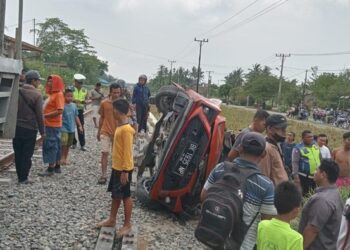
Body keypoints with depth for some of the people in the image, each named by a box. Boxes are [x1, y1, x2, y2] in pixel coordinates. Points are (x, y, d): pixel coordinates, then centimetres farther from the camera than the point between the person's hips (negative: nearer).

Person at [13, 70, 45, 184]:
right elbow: (39, 115, -12)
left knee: (18, 153, 11)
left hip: (16, 127, 5)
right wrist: (42, 131, -5)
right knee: (27, 154, 2)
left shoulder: (17, 92, 3)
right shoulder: (37, 95, -11)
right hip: (30, 129, -5)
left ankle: (20, 176, 17)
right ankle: (23, 178, 4)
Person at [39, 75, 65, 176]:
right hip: (49, 124, 9)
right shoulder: (51, 94, 14)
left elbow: (59, 111, -23)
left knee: (51, 145, -5)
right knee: (54, 145, 14)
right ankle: (57, 167, 23)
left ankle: (51, 168, 1)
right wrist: (44, 116, 5)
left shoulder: (59, 94, -14)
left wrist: (45, 115, -21)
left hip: (53, 125, -9)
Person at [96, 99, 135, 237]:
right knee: (115, 194, 19)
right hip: (116, 167, 10)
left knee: (125, 196, 3)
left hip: (123, 169, -10)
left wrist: (125, 171, -22)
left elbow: (127, 151, -23)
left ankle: (127, 225, 15)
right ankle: (112, 219, 32)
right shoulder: (120, 126, 8)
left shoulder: (126, 129, -22)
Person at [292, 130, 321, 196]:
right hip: (304, 176, -6)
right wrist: (295, 176, -19)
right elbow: (295, 163, -14)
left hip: (316, 176, 6)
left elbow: (320, 160, 17)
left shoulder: (316, 146, 6)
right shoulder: (298, 148, -12)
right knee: (304, 195, 2)